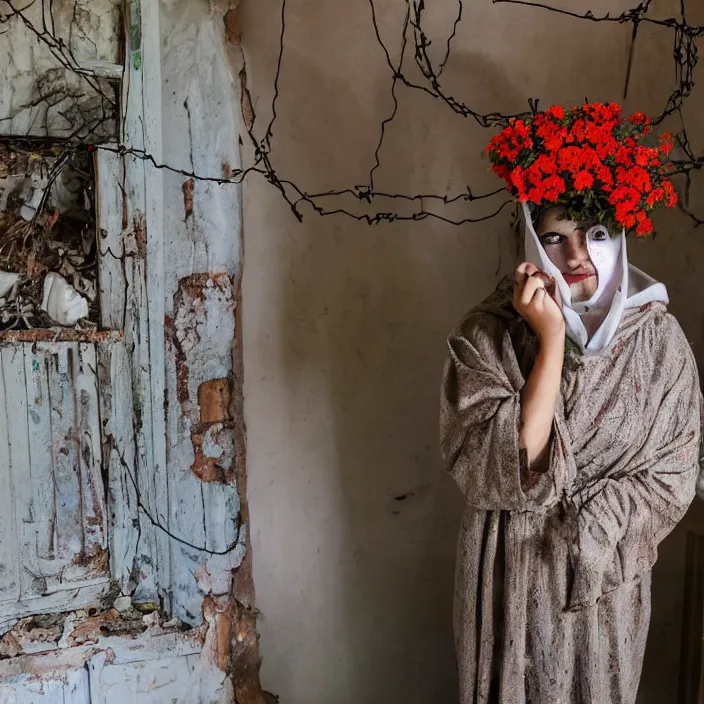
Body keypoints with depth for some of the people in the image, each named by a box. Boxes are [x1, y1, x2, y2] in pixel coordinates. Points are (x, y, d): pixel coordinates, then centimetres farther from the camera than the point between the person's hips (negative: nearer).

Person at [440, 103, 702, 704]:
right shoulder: (486, 334, -15)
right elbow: (503, 466, -24)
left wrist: (587, 531, -16)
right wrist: (551, 340, -27)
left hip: (608, 575, 2)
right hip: (511, 572, -1)